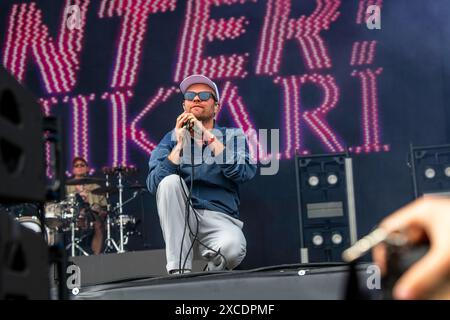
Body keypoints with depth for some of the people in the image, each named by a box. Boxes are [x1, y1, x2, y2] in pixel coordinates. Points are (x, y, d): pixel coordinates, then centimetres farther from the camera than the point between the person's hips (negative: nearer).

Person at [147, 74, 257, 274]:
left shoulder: (232, 136, 11)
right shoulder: (172, 139, 12)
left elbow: (244, 172, -11)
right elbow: (154, 185, -4)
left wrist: (208, 137, -13)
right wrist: (180, 144, -11)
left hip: (220, 219, -2)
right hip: (180, 220, 2)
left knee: (233, 248, -35)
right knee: (171, 181, -26)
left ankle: (215, 271, 3)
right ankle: (179, 272, -24)